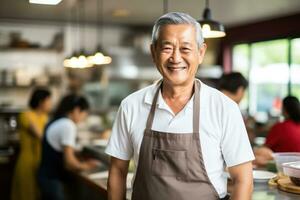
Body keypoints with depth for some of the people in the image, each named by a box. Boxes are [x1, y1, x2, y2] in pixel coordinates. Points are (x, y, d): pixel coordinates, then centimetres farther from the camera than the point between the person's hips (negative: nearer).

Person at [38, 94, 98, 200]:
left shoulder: (55, 122, 11)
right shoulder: (67, 125, -17)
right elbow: (69, 161, -20)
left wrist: (81, 163, 10)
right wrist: (86, 166, -2)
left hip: (46, 175, 9)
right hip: (52, 179, -9)